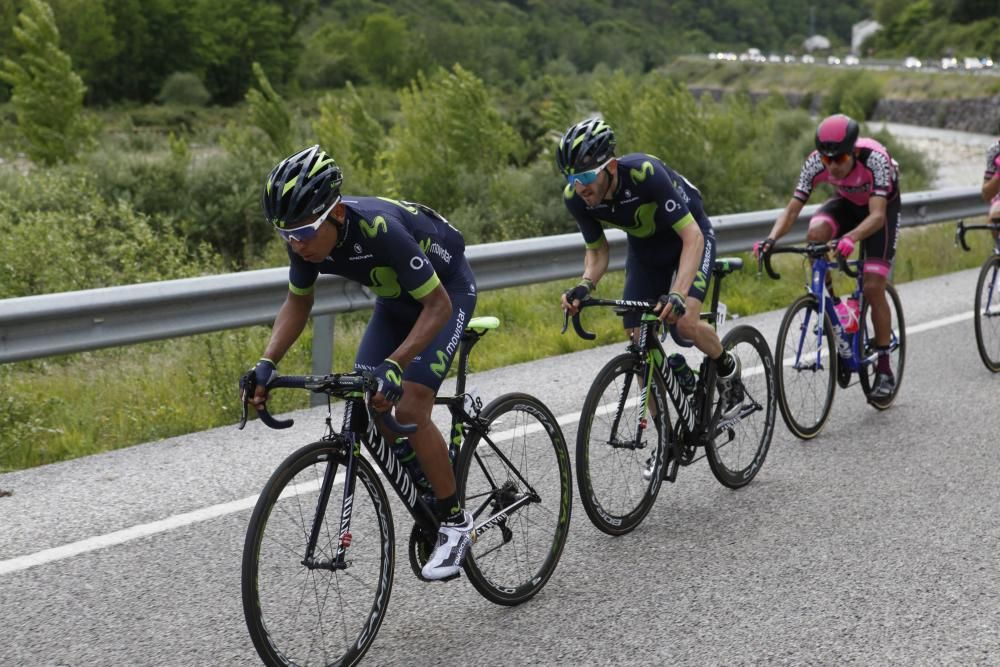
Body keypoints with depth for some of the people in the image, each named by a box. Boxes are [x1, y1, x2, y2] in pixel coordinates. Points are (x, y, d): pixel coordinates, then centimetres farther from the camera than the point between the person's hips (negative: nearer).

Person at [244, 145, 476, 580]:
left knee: (409, 408, -20)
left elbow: (437, 305, -35)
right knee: (367, 408, -3)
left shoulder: (378, 228, -39)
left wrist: (395, 365, -46)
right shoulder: (307, 238, -20)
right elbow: (298, 302, -3)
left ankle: (455, 522, -4)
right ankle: (430, 493, 19)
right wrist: (267, 363, -16)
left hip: (445, 293, -7)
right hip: (394, 300, 7)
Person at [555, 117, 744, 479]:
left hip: (689, 236, -5)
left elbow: (692, 236, -37)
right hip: (644, 247, 5)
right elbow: (597, 250, -7)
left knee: (685, 322, -27)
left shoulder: (645, 173, -39)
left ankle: (727, 367, 7)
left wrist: (678, 293, -50)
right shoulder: (576, 197, -23)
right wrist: (585, 285, -28)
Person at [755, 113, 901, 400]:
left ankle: (884, 370, -1)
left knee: (873, 287, -13)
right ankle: (830, 301, -11)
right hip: (847, 202, 3)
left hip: (882, 207, -3)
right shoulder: (816, 163, -28)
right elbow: (792, 209, -29)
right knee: (816, 232, -32)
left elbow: (877, 215, -45)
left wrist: (851, 237, -64)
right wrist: (771, 239, -47)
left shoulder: (875, 159, -38)